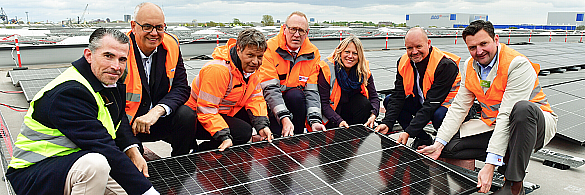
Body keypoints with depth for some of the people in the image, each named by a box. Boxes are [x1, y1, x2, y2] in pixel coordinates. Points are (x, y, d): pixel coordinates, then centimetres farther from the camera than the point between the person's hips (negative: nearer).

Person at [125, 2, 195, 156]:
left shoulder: (171, 44, -4)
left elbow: (181, 87, -6)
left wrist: (157, 111, -23)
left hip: (159, 119, 4)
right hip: (126, 123, -3)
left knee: (186, 115, -24)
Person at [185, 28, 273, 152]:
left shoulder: (251, 66, -4)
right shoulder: (217, 70, -30)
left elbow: (255, 99, -2)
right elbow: (206, 110, -30)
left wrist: (262, 126, -16)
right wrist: (225, 137, -38)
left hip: (227, 112, 8)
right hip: (198, 118, -8)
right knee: (243, 132, -25)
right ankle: (198, 153, -8)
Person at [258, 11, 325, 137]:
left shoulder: (313, 53, -4)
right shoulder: (270, 49, -16)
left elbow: (312, 91, -9)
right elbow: (270, 89, -23)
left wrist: (315, 120, -26)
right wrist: (284, 118, -36)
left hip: (295, 99, 4)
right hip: (270, 103, -3)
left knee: (296, 95, -30)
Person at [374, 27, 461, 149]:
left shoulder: (446, 65, -28)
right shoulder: (403, 61, -8)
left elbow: (431, 104, -33)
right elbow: (398, 96, -9)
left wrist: (409, 132, -38)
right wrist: (387, 123, -24)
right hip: (420, 101, 7)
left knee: (439, 116, -39)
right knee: (389, 101, -8)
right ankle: (423, 139, 3)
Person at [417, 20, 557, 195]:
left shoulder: (518, 64, -23)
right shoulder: (469, 66, -2)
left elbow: (506, 116, -30)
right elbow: (458, 108, -1)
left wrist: (490, 164, -34)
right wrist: (439, 144, -13)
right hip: (493, 125, 5)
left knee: (523, 109, -41)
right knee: (448, 144, -13)